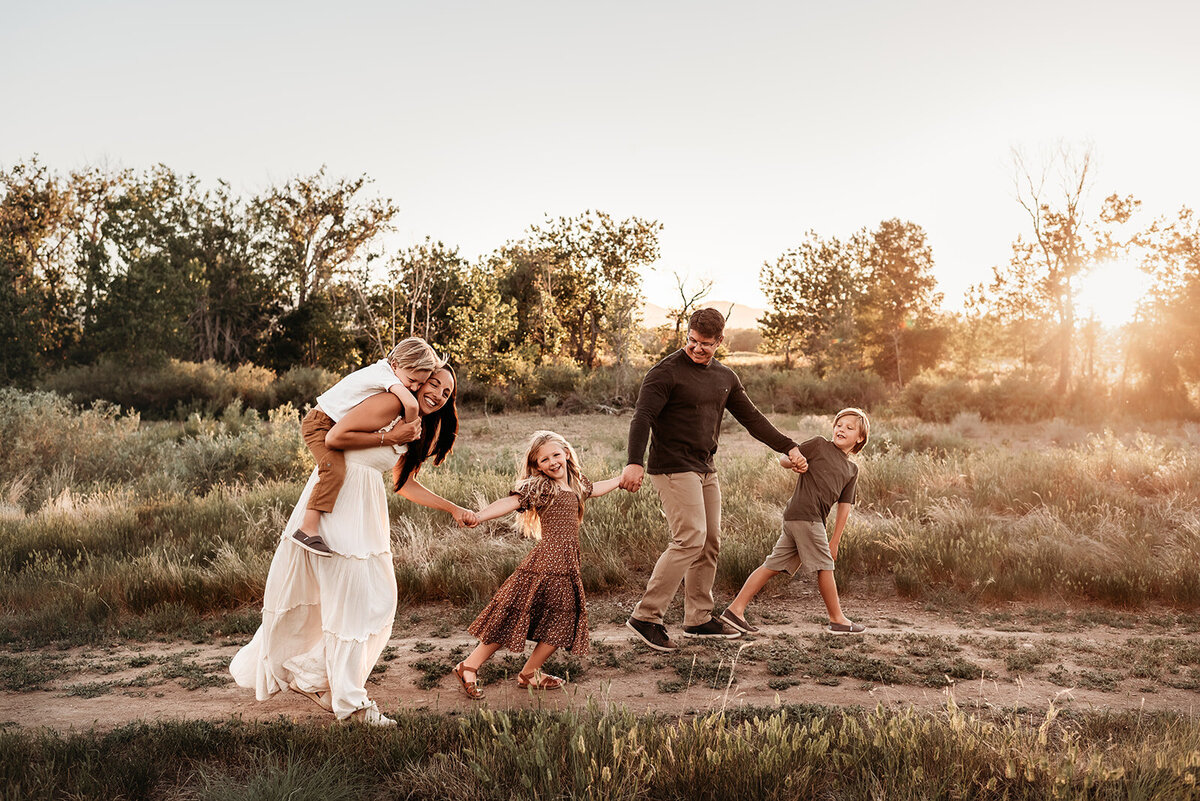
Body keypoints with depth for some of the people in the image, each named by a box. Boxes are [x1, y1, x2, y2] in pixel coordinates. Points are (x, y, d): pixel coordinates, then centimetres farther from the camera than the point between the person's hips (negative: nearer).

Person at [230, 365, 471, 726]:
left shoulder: (417, 427, 17)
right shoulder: (391, 402, -13)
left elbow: (405, 483, 22)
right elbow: (335, 437, -18)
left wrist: (454, 509, 19)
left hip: (364, 508, 10)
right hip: (340, 500, -10)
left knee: (379, 598, 11)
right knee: (349, 600, -5)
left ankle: (310, 675, 24)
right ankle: (350, 700, 6)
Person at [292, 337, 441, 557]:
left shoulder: (388, 375, 0)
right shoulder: (383, 373, -27)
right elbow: (411, 404, -41)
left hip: (341, 428, 10)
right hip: (319, 423, -10)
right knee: (334, 470, -28)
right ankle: (307, 529, -29)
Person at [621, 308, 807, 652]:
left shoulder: (725, 377, 13)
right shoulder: (667, 372, -10)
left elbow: (751, 417, 19)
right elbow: (642, 417, -20)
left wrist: (788, 447, 12)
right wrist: (634, 462, -34)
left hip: (705, 469, 8)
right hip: (673, 467, -8)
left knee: (710, 542, 8)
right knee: (691, 539, -16)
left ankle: (699, 619, 19)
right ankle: (645, 616, -11)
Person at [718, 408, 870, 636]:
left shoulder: (852, 470, 21)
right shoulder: (819, 444, 4)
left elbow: (844, 507, 19)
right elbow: (784, 459, 6)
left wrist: (834, 541, 16)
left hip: (814, 520, 7)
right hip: (804, 514, -7)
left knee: (774, 566, 5)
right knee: (823, 566, 0)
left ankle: (736, 609, 6)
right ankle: (837, 620, 13)